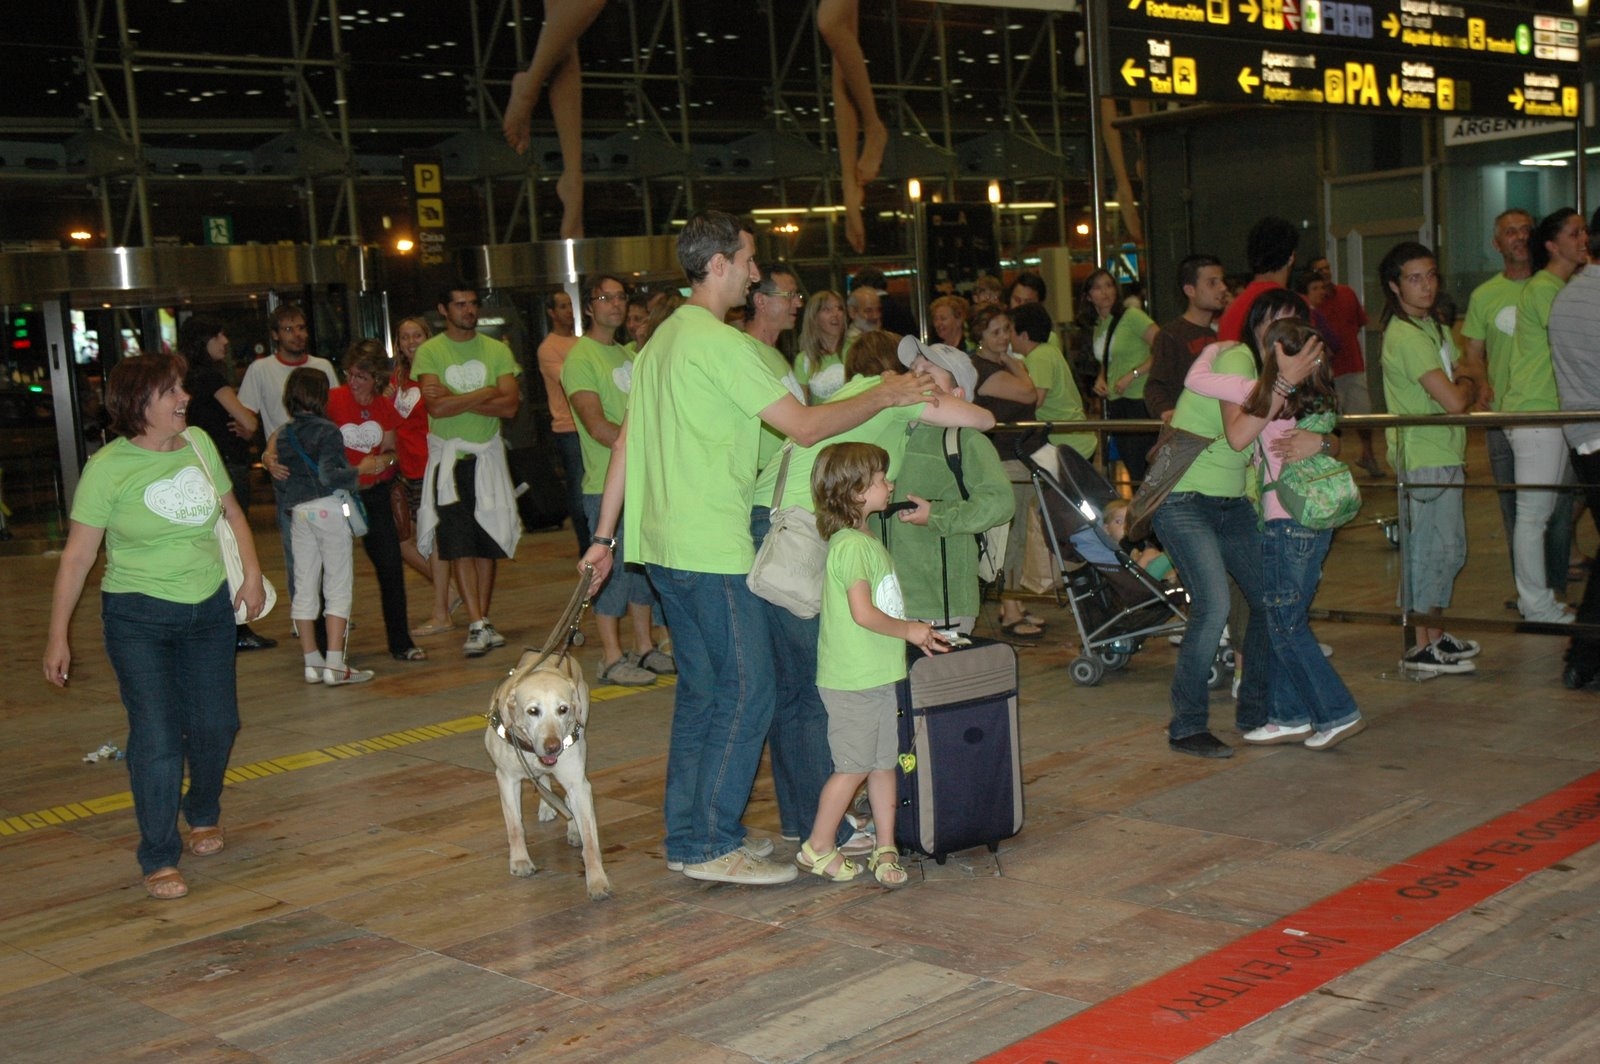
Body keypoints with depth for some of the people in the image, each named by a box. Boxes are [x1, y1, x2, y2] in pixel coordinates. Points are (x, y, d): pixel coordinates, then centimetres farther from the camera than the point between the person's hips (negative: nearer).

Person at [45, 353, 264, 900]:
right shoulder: (109, 467, -12)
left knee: (215, 725, 8)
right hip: (140, 616, -4)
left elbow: (231, 511, 15)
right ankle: (158, 860, 6)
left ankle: (204, 815, 38)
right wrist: (58, 635, -8)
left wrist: (252, 574, 5)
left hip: (210, 609, 4)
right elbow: (77, 555, -8)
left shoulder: (199, 444, 1)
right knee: (157, 738, -8)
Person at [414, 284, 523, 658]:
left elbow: (510, 405, -6)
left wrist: (457, 399, -12)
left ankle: (483, 621, 15)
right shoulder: (429, 352, 0)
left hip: (488, 457, 2)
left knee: (488, 542, 5)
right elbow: (436, 406, -13)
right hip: (449, 458, -2)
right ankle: (476, 625, -7)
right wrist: (484, 394, -7)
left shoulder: (497, 350, 7)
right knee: (459, 545, -7)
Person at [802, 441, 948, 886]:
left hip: (881, 674, 9)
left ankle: (885, 850, 20)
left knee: (884, 763, 12)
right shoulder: (849, 545, -18)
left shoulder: (869, 542, 15)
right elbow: (863, 612, -24)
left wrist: (916, 633, 13)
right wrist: (908, 630, -12)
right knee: (854, 766, 0)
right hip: (852, 680, -9)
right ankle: (818, 848, 14)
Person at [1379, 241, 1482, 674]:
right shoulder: (1406, 335, -17)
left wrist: (1462, 388, -6)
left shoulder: (1434, 327, 15)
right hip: (1423, 457, -10)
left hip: (1445, 452, 10)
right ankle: (1422, 647, 0)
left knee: (1448, 549, 15)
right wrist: (1468, 388, -1)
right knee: (1430, 549, -6)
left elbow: (1464, 382, 15)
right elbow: (1453, 401, -22)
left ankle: (1436, 634, 25)